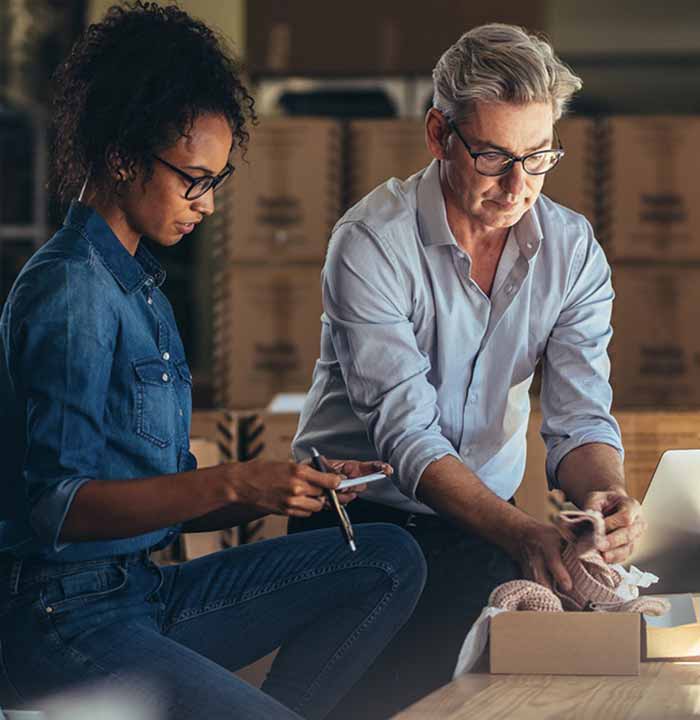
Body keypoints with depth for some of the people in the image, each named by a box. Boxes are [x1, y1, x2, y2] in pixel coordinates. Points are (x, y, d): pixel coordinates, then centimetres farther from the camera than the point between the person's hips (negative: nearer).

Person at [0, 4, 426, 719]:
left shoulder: (138, 286, 19)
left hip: (144, 593, 10)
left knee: (389, 561, 1)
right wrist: (232, 483, -23)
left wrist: (292, 485, 2)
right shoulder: (70, 291, -12)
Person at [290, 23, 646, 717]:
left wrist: (607, 497, -32)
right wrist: (520, 533, -39)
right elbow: (406, 433, -24)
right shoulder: (372, 242, -17)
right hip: (361, 513, -4)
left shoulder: (572, 250, -2)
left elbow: (578, 418, -7)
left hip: (488, 518, 4)